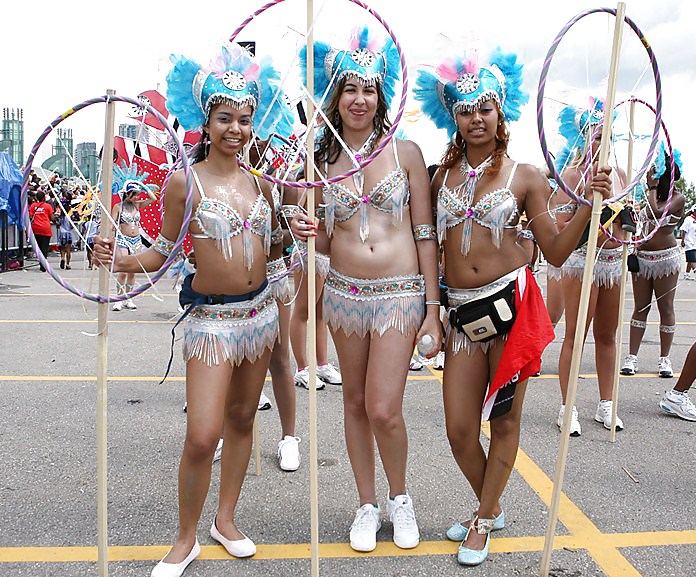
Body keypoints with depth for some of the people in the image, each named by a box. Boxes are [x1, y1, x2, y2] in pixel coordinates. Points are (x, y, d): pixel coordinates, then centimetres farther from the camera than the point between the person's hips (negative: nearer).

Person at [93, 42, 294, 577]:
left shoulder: (260, 183, 5)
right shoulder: (185, 181, -8)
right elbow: (162, 252, -5)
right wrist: (119, 258, -22)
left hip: (260, 309, 5)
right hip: (212, 317, -5)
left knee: (242, 419, 15)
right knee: (202, 437, -8)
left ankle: (226, 518, 34)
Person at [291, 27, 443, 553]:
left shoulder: (405, 151, 0)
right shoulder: (322, 160, 6)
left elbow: (425, 232, -1)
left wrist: (432, 308, -5)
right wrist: (308, 232, -11)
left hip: (400, 293, -3)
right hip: (345, 291, 3)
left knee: (384, 409, -9)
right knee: (355, 403, 12)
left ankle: (400, 495, 21)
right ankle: (368, 504, 31)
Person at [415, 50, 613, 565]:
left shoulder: (525, 177, 1)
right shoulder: (443, 174, 8)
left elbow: (556, 251, 0)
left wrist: (589, 204, -11)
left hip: (512, 301, -2)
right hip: (462, 310, 3)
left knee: (504, 421, 7)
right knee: (459, 430, 5)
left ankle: (483, 521, 29)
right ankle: (491, 508, 33)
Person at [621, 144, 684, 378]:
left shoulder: (677, 198, -6)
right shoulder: (649, 195, 11)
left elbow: (656, 212, -22)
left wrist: (653, 187, -10)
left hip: (666, 257, -5)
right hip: (641, 255, 5)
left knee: (665, 308, 3)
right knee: (640, 307, 5)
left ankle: (664, 358, 12)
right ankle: (632, 357, 6)